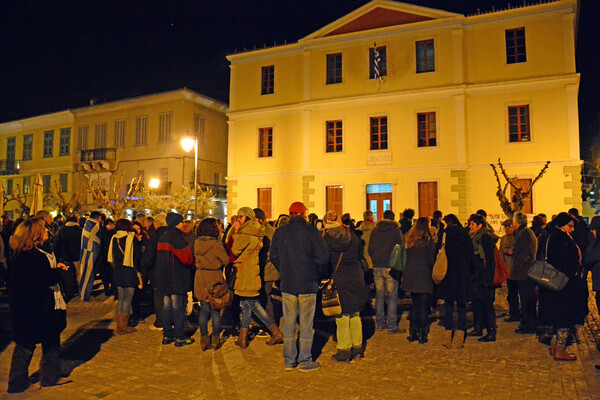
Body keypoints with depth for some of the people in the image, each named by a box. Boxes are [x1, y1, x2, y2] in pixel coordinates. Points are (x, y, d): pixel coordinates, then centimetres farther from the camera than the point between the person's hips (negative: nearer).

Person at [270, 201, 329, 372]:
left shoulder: (279, 232, 2)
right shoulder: (312, 231, -9)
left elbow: (273, 257, 7)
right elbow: (322, 258, -10)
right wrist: (318, 276, 6)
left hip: (287, 284, 3)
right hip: (308, 284, -3)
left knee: (289, 323, 13)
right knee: (306, 323, 7)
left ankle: (289, 361, 21)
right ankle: (305, 361, 15)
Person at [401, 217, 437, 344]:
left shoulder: (409, 240, 4)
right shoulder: (428, 241, -12)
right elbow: (432, 260, -10)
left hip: (410, 277, 5)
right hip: (424, 278, -5)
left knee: (414, 305, 15)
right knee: (423, 306, 4)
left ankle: (412, 332, 18)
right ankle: (422, 334, 8)